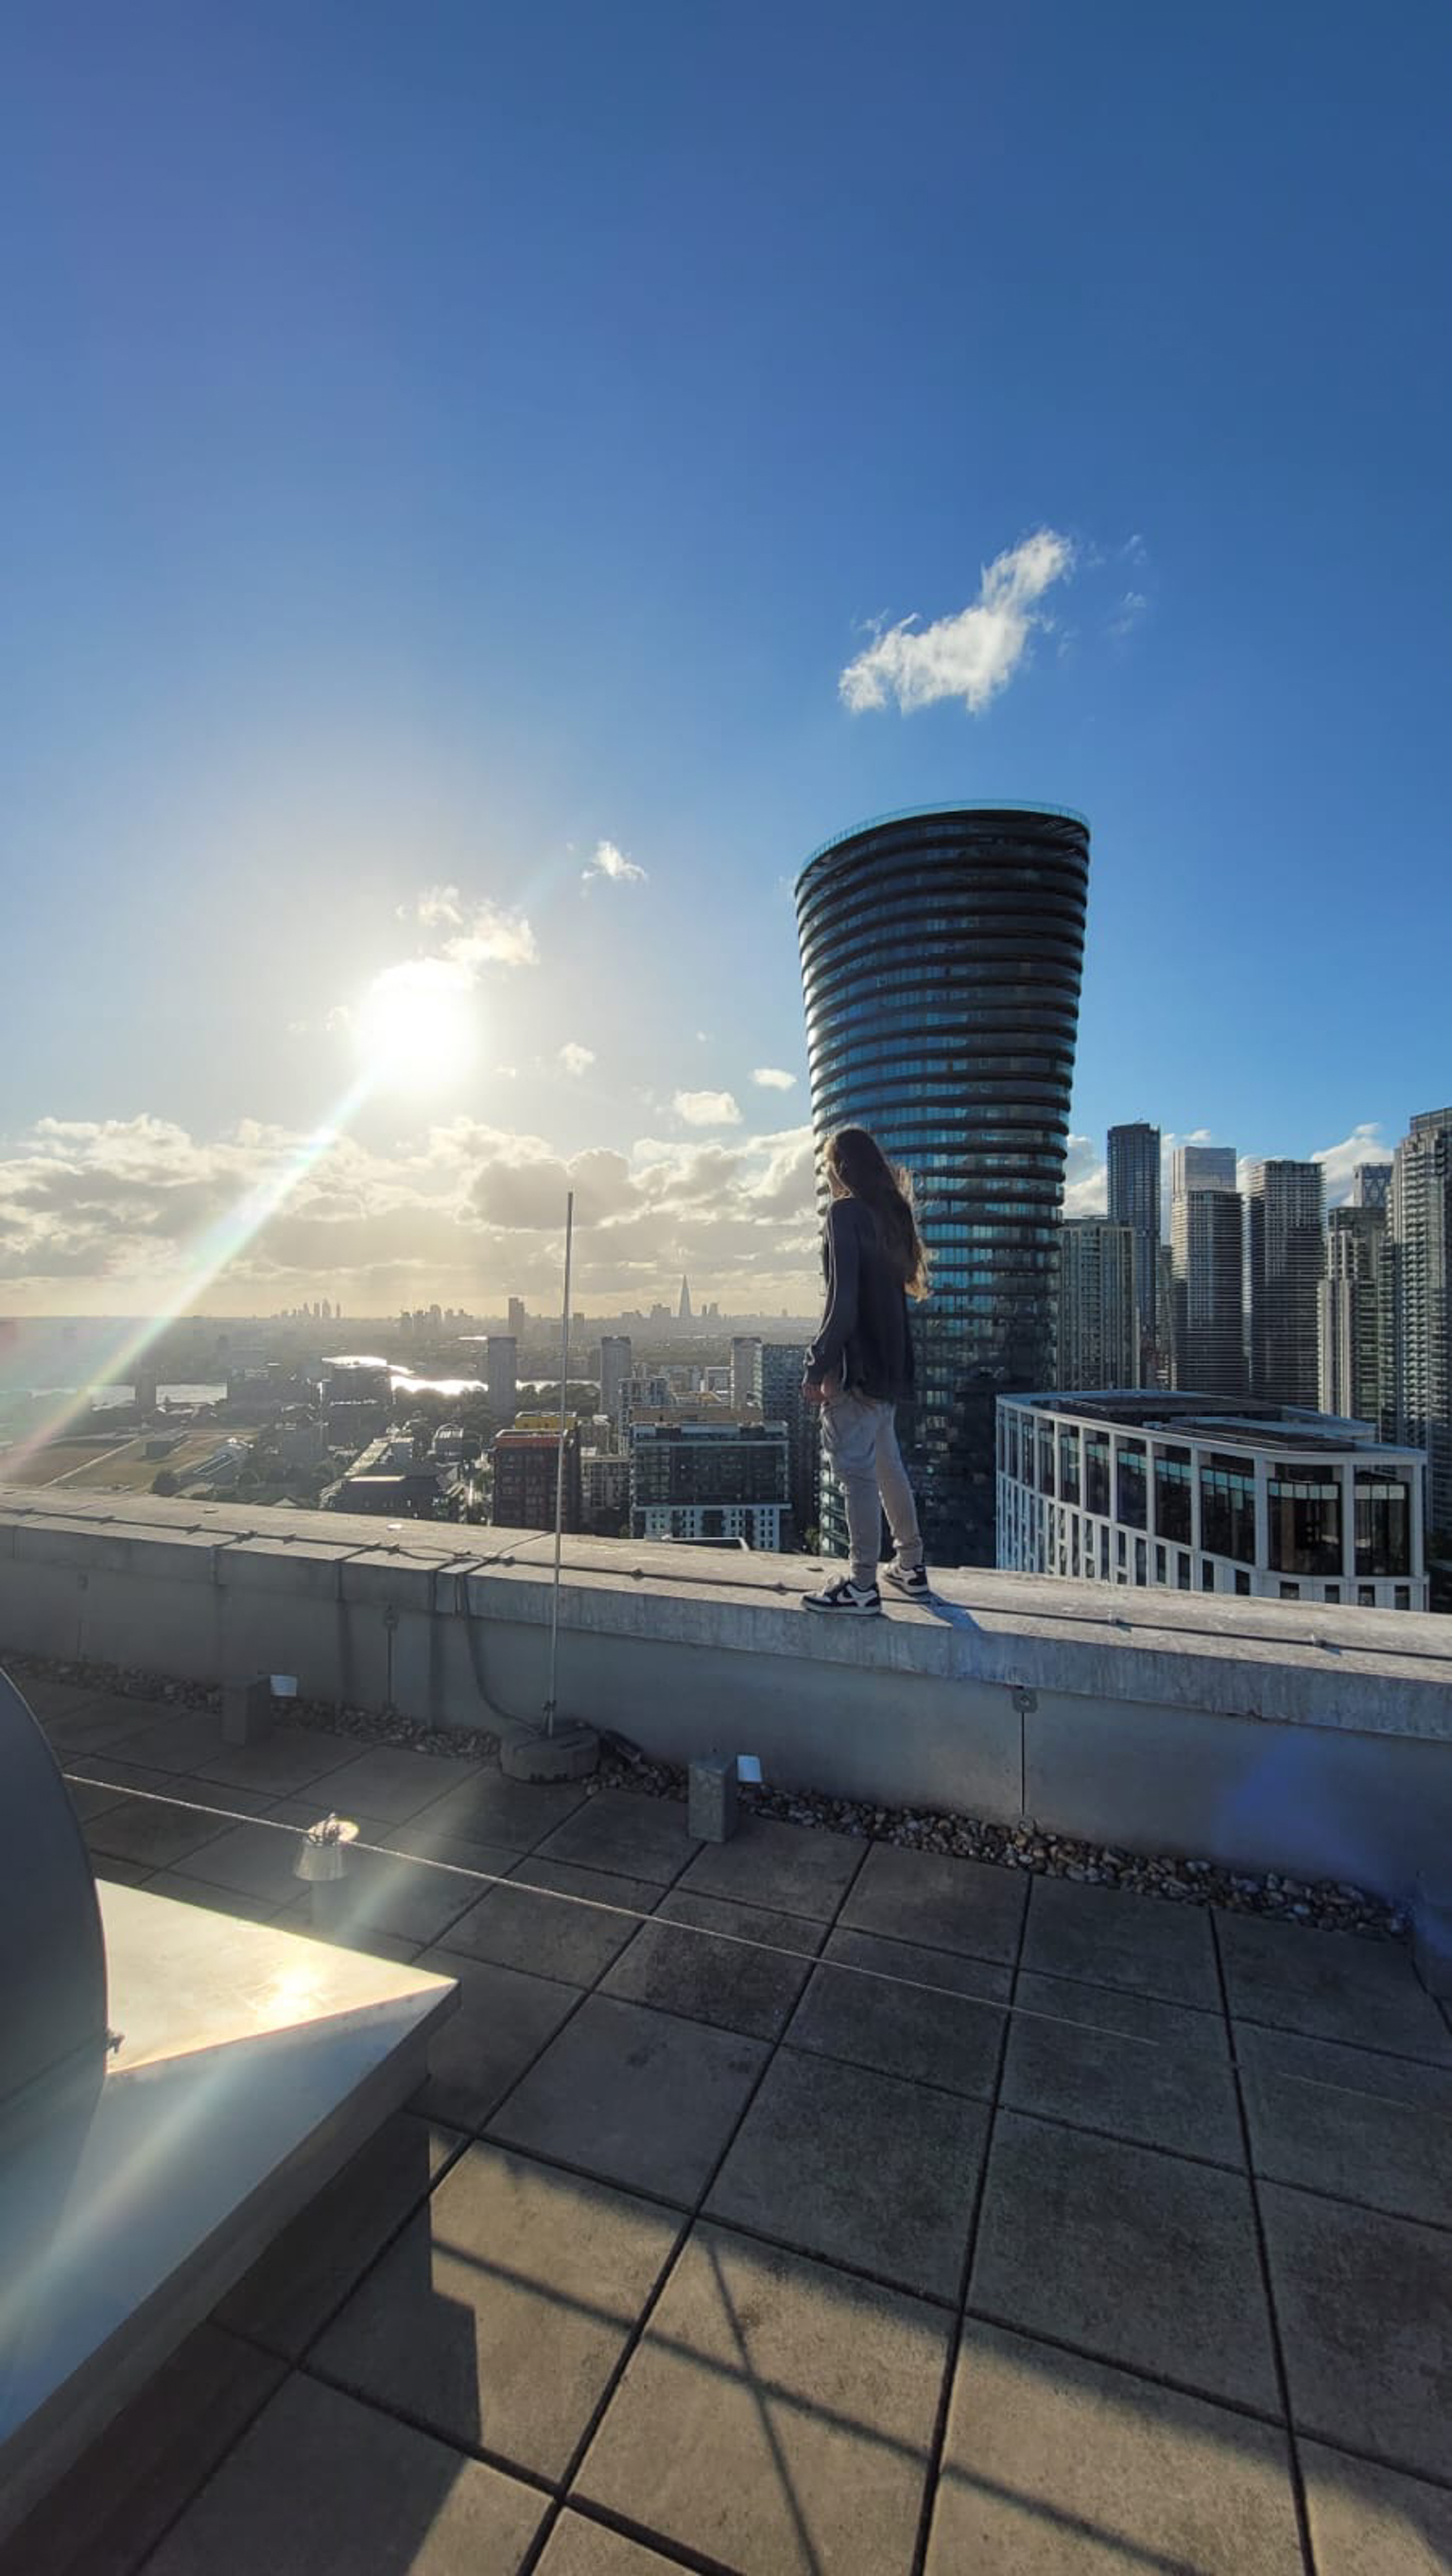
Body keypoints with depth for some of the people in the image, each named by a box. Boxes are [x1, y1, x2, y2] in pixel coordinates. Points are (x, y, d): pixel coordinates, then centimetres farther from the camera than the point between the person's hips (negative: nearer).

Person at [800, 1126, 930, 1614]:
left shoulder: (845, 1212, -12)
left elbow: (843, 1299, -19)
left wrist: (816, 1366, -15)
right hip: (891, 1361, 9)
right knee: (886, 1463, 18)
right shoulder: (892, 1211, 13)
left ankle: (862, 1587, 4)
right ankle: (910, 1568, 27)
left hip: (858, 1363, -9)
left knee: (856, 1471, -3)